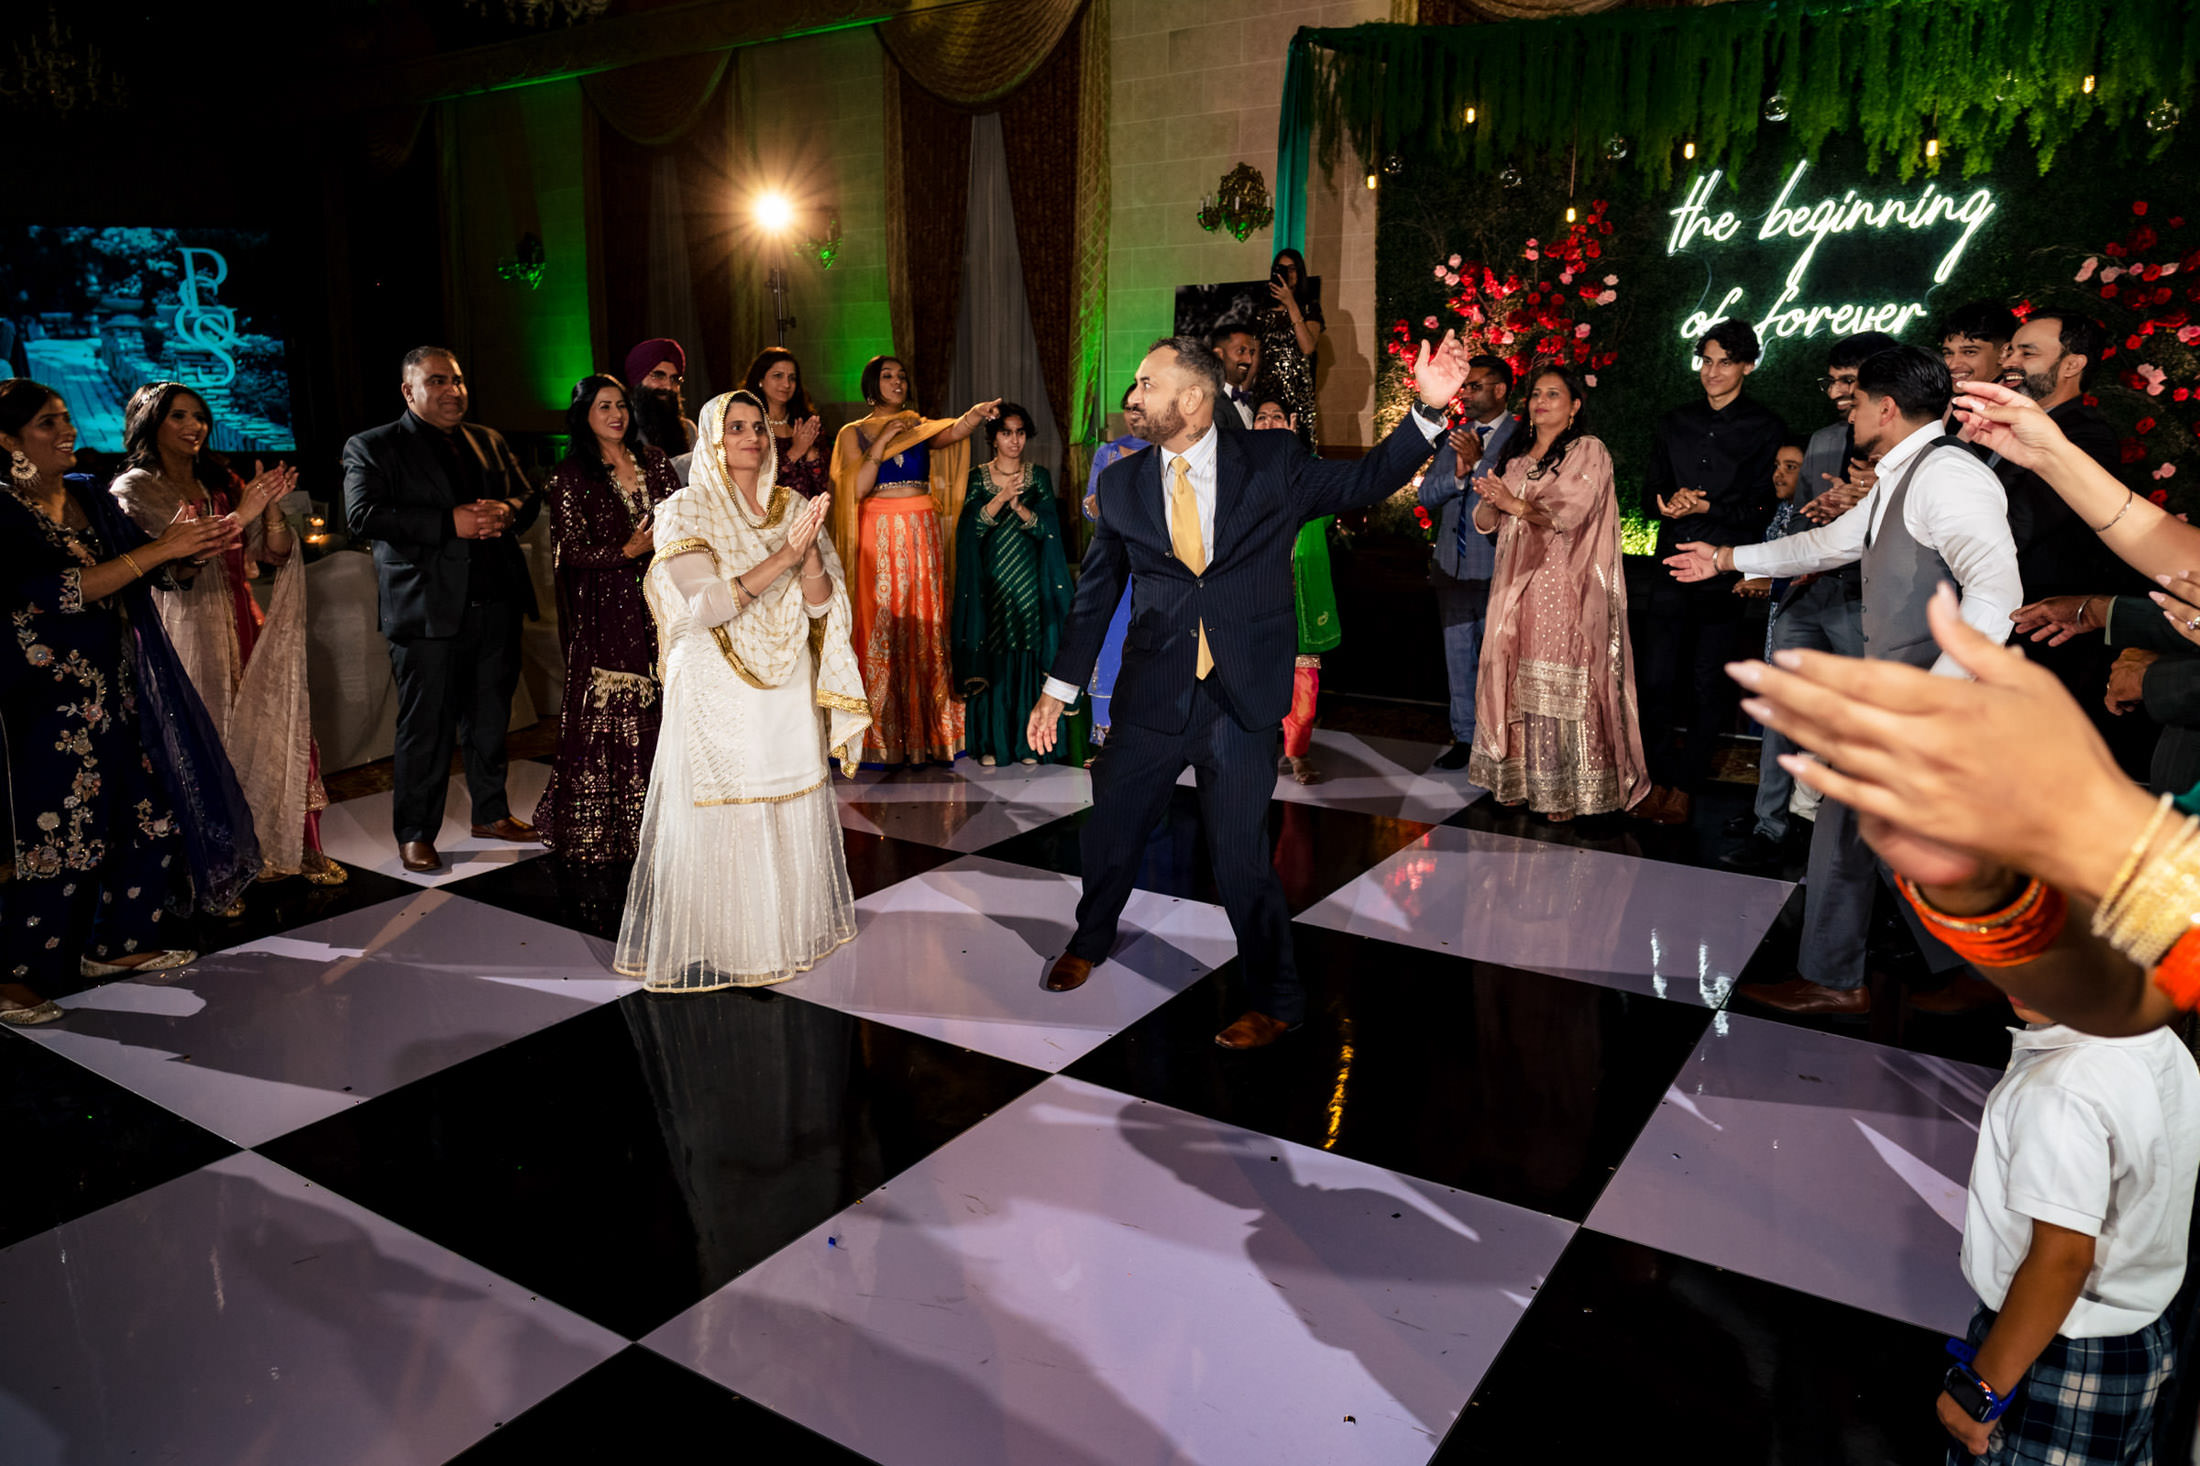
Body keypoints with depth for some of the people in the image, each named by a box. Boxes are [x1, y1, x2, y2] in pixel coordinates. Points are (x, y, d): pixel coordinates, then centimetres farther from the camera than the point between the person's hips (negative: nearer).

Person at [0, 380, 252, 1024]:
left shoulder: (90, 498, 10)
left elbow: (138, 569, 12)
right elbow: (59, 591, -22)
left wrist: (194, 541, -9)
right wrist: (160, 549, -26)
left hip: (120, 689, 8)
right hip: (52, 700, -7)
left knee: (153, 813, 10)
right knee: (60, 836, -5)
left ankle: (117, 943, 26)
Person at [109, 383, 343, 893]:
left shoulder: (221, 483, 15)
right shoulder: (134, 489, -1)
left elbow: (275, 553, 8)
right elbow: (174, 564, -14)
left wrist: (272, 507, -11)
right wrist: (238, 516, -21)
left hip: (243, 629, 5)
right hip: (188, 635, -5)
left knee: (278, 729, -1)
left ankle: (296, 848, 8)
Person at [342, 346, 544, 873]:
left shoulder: (490, 442, 17)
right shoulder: (372, 447, 1)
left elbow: (531, 496, 18)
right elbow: (362, 515, -12)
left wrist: (507, 511, -7)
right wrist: (449, 523, -20)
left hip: (496, 603, 5)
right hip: (427, 608, -5)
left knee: (490, 718, 13)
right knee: (426, 726, 0)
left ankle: (491, 813, 28)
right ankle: (415, 834, 11)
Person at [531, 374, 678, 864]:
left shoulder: (653, 461, 11)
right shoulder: (571, 478, -2)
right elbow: (570, 551, -7)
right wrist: (628, 550, -17)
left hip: (658, 601, 4)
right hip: (606, 611, -4)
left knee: (660, 706, 2)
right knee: (608, 714, -2)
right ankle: (599, 827, 9)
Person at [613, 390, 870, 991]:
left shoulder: (792, 506, 9)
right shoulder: (685, 511, -4)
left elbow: (822, 604, 2)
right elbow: (703, 607, -17)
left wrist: (810, 551, -16)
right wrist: (782, 557, -21)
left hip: (789, 687, 4)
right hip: (718, 690, -4)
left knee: (793, 807, 9)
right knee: (718, 817, -1)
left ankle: (787, 929, 25)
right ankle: (711, 945, 14)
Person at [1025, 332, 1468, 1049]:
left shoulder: (1272, 463, -2)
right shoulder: (1122, 482, 5)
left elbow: (1365, 481, 8)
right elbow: (1096, 591, 12)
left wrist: (1429, 408, -5)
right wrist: (1060, 686, 13)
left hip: (1244, 700, -3)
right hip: (1151, 694, 3)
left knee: (1240, 857, 0)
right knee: (1108, 828, 16)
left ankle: (1276, 1000, 23)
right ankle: (1090, 941, 47)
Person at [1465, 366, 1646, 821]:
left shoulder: (1588, 452, 1)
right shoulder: (1514, 457, 17)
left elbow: (1571, 513, -13)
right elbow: (1484, 523, 12)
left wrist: (1516, 504, -21)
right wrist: (1489, 500, -9)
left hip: (1564, 587, -5)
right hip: (1516, 586, 5)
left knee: (1561, 682, -8)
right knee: (1514, 678, 2)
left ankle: (1565, 790, -5)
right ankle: (1518, 778, 9)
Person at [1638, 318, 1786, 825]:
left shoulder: (1765, 427, 1)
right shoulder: (1675, 423, 14)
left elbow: (1762, 507, -4)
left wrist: (1705, 508, -17)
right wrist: (1672, 499, -7)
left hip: (1726, 571, -3)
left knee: (1708, 681, 1)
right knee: (1659, 676, 1)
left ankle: (1685, 785, 11)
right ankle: (1660, 776, 13)